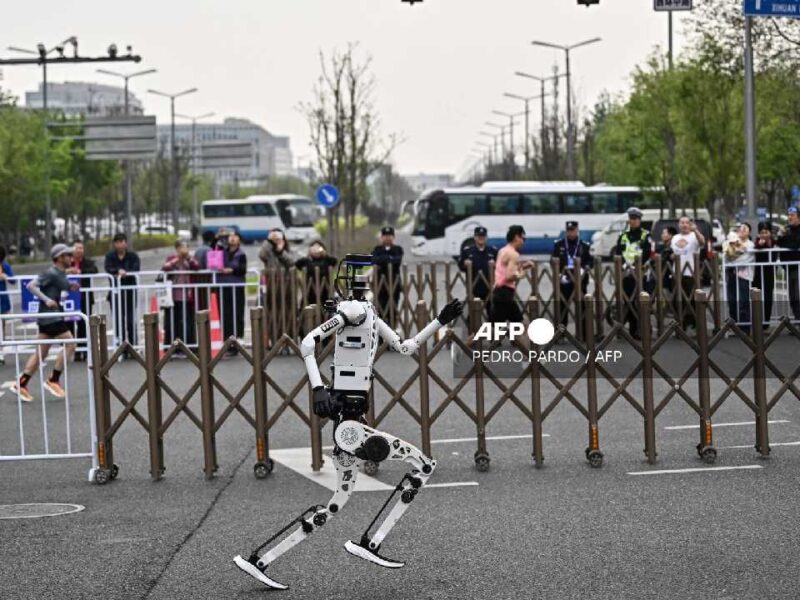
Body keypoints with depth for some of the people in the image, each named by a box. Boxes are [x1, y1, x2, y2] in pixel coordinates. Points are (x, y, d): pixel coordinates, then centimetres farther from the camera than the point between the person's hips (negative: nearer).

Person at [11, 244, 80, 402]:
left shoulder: (62, 274, 13)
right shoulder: (51, 273, -14)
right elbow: (31, 285, -18)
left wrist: (71, 287, 7)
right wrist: (46, 299, -26)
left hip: (55, 316, 9)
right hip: (49, 316, -9)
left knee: (41, 353, 11)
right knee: (70, 344, -10)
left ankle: (21, 384, 15)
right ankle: (53, 380, -3)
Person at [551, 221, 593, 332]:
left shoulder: (585, 245, 5)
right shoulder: (558, 244, 7)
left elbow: (591, 261, 3)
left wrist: (584, 269, -17)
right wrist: (559, 273, -7)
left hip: (580, 280, 0)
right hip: (564, 280, 0)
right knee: (562, 306, 2)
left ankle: (582, 333, 9)